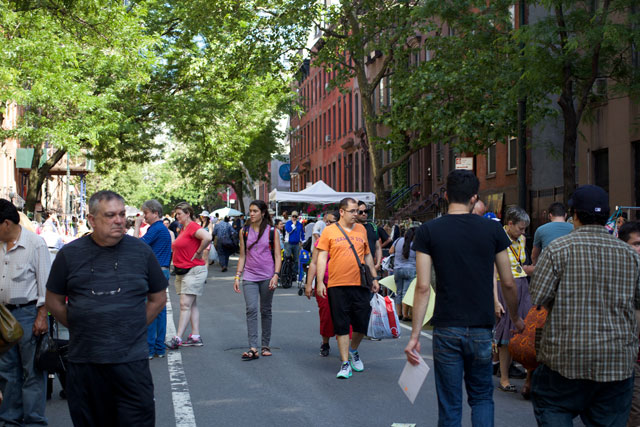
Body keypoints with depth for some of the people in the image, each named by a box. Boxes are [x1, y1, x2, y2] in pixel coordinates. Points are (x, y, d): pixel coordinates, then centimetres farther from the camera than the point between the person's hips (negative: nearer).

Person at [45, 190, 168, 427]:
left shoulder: (141, 251, 5)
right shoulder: (70, 254, 3)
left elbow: (158, 298, 13)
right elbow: (54, 301, 12)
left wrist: (134, 328, 6)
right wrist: (81, 330, 6)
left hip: (132, 361, -1)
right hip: (83, 361, 1)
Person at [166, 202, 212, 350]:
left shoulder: (193, 227, -15)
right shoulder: (183, 229, 14)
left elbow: (207, 238, -33)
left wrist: (198, 253, -20)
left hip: (194, 271, -10)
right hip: (182, 271, 10)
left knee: (185, 304, -11)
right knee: (192, 305, 11)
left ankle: (177, 338, -13)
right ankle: (196, 337, 15)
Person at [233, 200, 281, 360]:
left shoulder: (272, 231, 1)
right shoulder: (244, 232, 8)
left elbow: (277, 256, 0)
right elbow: (242, 256, 12)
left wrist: (276, 275, -11)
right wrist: (237, 276, 6)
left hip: (267, 276, -1)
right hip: (249, 277, 1)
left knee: (265, 311, 7)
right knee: (251, 310, -12)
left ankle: (265, 345, 18)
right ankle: (253, 348, -16)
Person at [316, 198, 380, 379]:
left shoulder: (361, 230, 12)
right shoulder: (329, 231, 2)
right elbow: (322, 257, 0)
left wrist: (374, 277, 15)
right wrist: (320, 282, -7)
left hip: (360, 284, 3)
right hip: (337, 285, -3)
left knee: (363, 323, 5)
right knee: (341, 325, 1)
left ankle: (353, 350, 33)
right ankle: (345, 363, 9)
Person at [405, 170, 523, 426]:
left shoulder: (428, 231, -3)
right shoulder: (492, 229, 0)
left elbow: (423, 287, -8)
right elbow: (508, 283, 4)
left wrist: (415, 335, -3)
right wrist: (516, 319, 21)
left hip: (446, 329, -1)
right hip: (482, 328, 1)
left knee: (449, 404, 8)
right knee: (482, 397, 17)